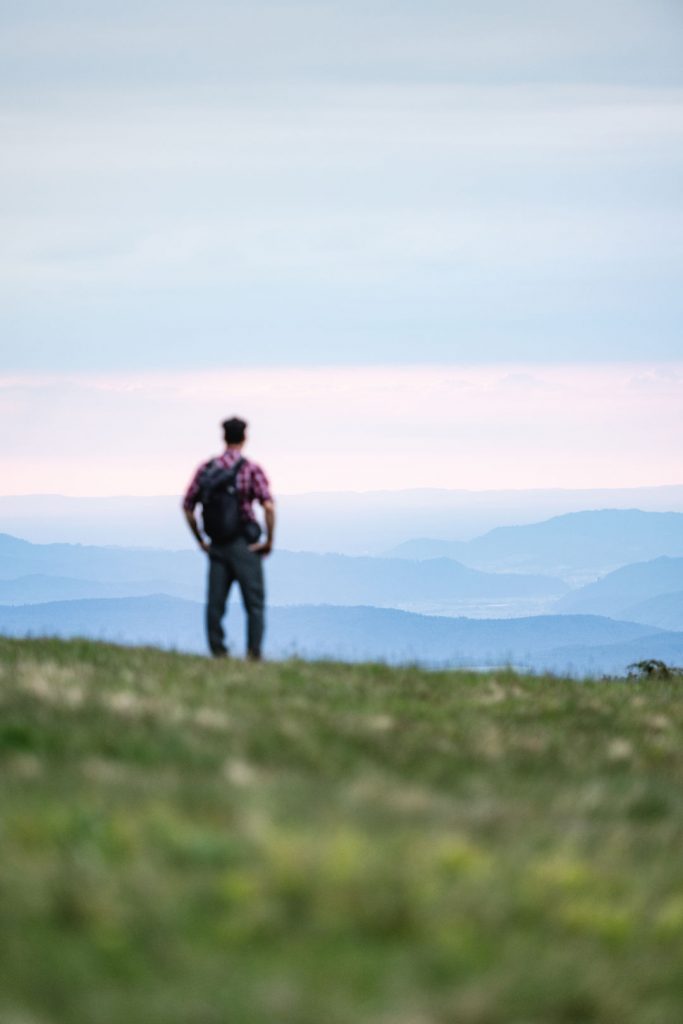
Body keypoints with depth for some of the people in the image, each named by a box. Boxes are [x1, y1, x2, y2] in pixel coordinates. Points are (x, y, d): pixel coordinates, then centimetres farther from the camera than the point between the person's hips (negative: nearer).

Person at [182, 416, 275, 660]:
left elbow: (187, 506, 5)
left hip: (216, 546, 4)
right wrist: (269, 541, -8)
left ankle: (218, 653, 6)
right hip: (244, 546, -4)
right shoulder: (251, 469, -9)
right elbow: (268, 506, -19)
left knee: (215, 604, 7)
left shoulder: (206, 468, 3)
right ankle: (253, 655, -3)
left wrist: (200, 540, 14)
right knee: (254, 604, 2)